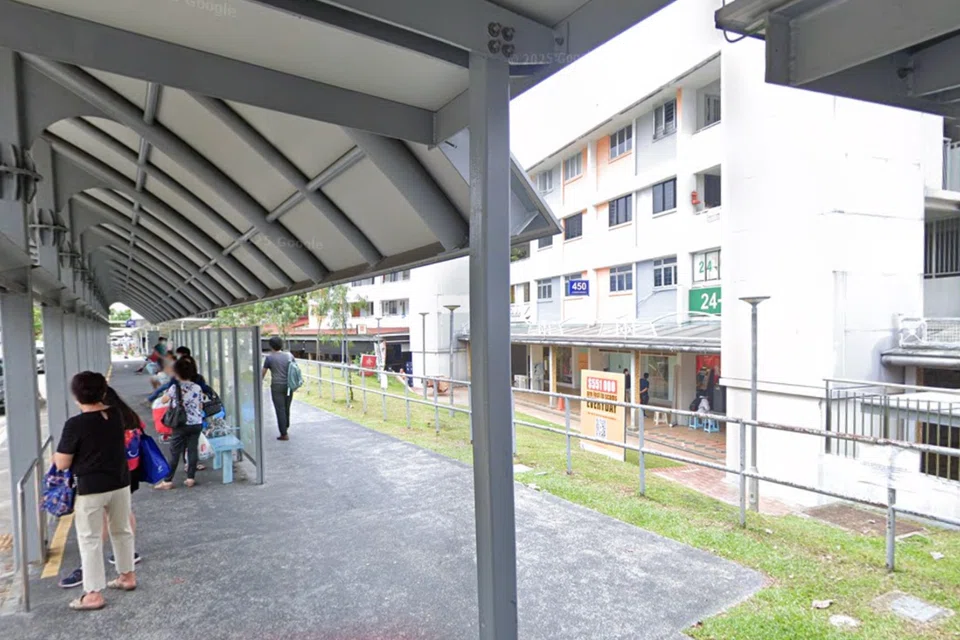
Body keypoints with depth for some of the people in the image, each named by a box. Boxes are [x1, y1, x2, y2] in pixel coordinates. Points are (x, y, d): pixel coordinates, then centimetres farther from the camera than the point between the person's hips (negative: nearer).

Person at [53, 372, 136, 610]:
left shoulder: (75, 425, -16)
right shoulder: (116, 416, -1)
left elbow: (62, 464, -10)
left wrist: (57, 456, 9)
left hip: (91, 488, -5)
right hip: (120, 483, 6)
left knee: (90, 539, 6)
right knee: (122, 531, 20)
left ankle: (93, 594, 12)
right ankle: (128, 576, 33)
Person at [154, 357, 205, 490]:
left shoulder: (175, 388, -11)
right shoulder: (197, 388, -1)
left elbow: (164, 400, 4)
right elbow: (201, 407, 5)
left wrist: (168, 392, 21)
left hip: (181, 425, -3)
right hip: (196, 424, 3)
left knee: (174, 453, 5)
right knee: (192, 450, 8)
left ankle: (168, 481, 10)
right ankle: (191, 478, 12)